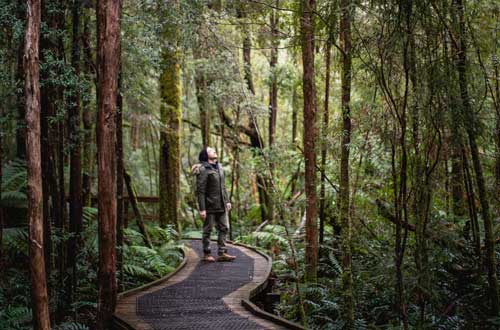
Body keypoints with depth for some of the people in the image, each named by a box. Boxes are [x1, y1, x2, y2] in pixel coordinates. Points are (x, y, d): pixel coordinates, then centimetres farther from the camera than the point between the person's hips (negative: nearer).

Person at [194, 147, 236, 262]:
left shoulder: (219, 167, 12)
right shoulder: (203, 170, -13)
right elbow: (200, 191, -16)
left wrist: (227, 201, 15)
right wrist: (202, 209, -19)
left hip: (221, 206, 8)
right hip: (210, 206, -8)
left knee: (224, 228, 6)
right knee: (207, 230, 3)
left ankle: (222, 253, 10)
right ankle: (206, 254, 12)